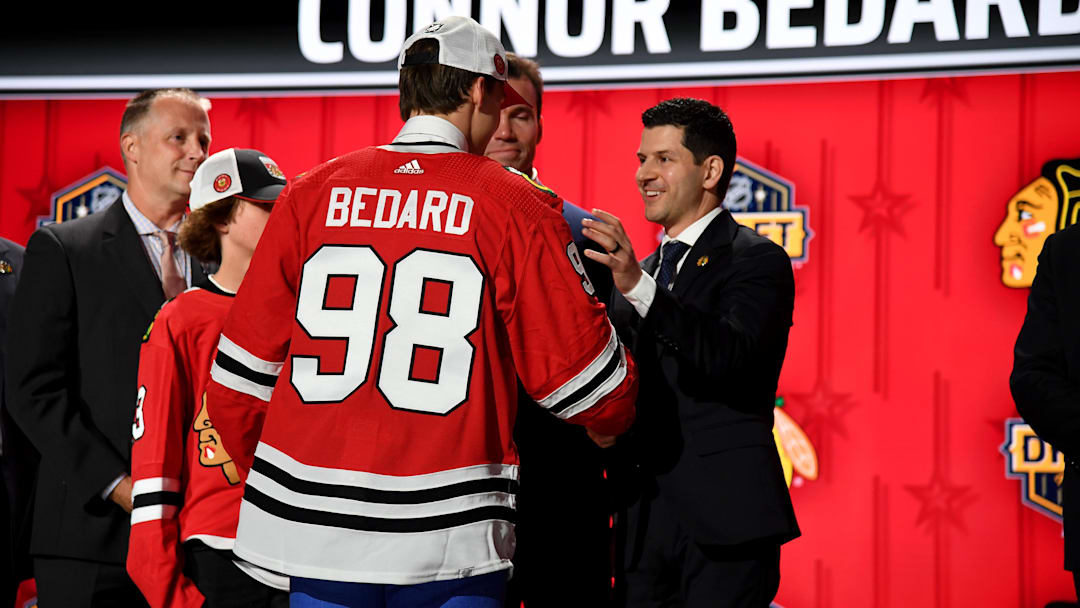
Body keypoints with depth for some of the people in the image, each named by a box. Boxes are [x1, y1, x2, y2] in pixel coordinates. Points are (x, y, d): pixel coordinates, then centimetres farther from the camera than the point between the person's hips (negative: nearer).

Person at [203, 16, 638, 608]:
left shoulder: (312, 193, 6)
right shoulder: (517, 207, -1)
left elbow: (240, 377, 7)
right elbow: (590, 386, 0)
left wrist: (277, 484, 23)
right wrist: (616, 416, 24)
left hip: (317, 535, 3)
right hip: (451, 538, -3)